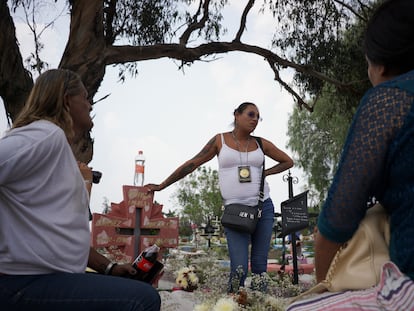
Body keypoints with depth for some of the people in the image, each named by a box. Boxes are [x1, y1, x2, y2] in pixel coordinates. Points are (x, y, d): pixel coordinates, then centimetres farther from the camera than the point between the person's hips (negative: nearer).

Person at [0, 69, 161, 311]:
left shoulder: (65, 156, 18)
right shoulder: (47, 134, -11)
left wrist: (109, 268, 11)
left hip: (55, 278, 10)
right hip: (25, 284, -10)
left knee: (141, 291, 16)